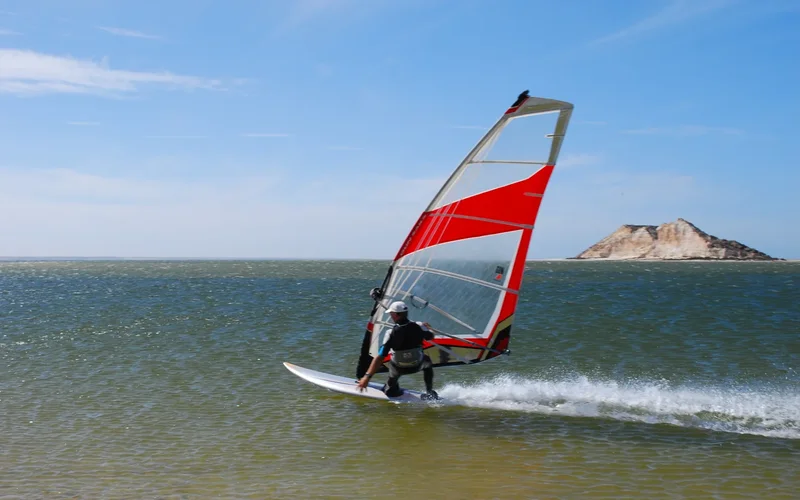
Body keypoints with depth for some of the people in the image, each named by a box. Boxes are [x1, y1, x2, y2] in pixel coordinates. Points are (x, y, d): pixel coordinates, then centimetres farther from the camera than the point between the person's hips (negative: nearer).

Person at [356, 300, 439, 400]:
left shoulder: (391, 333, -23)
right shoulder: (418, 326, -16)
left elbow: (379, 357, -26)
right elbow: (431, 337, 6)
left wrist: (367, 376, -25)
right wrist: (425, 327, 27)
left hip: (399, 369, -2)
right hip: (416, 366, 2)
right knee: (427, 360, 33)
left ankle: (391, 388, 29)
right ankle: (429, 392, 23)